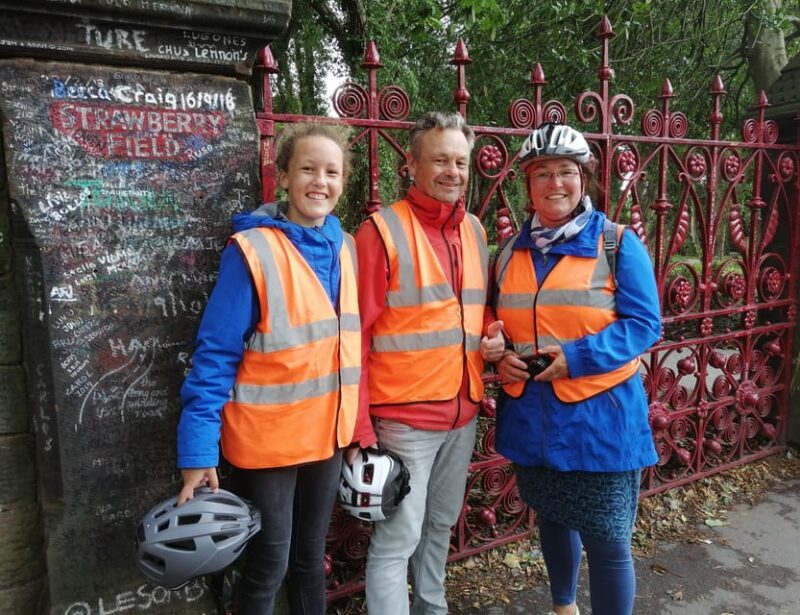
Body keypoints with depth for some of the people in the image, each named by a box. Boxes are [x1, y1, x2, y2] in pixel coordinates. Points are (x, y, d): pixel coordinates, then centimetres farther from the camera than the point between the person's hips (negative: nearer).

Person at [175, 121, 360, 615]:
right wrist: (199, 453, -18)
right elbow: (215, 356, -16)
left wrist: (358, 426, 8)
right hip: (266, 440, -5)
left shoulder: (347, 249, 2)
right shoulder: (252, 251, -16)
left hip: (328, 434, 5)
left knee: (311, 555, 22)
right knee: (269, 564, 12)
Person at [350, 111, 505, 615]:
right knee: (397, 540, 2)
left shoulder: (474, 229, 8)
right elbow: (357, 334, -13)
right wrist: (360, 426, -15)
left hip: (463, 412, 7)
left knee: (441, 525, 22)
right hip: (404, 416, -6)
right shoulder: (383, 230, -11)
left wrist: (492, 335, -1)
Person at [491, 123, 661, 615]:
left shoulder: (618, 243, -5)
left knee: (606, 539, 2)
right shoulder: (511, 251, 8)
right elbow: (495, 324, 14)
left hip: (600, 416, -4)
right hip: (530, 416, 5)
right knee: (552, 519, 22)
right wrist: (501, 357, -7)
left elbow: (644, 323, -10)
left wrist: (576, 357, -22)